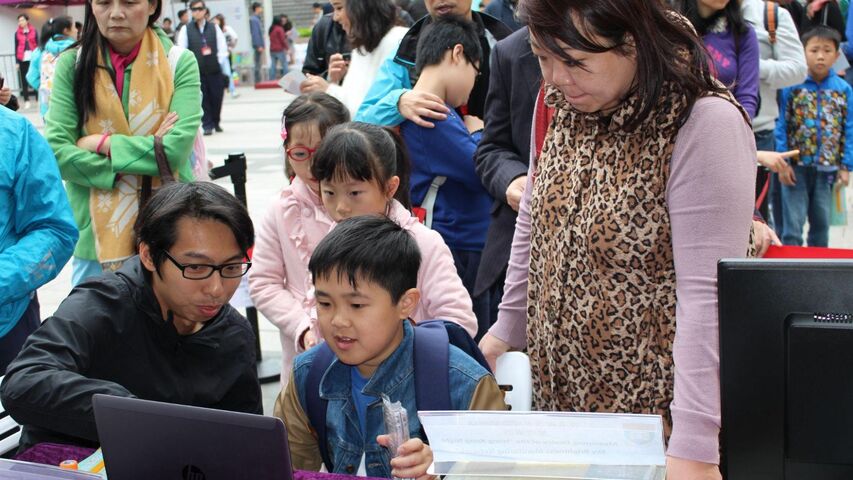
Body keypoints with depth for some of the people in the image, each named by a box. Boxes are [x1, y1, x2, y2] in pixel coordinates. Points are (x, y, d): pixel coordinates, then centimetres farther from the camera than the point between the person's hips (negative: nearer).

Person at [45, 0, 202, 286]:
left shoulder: (179, 62, -4)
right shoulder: (73, 64, 0)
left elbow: (177, 147, -15)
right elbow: (56, 151, -9)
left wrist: (102, 144, -11)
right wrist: (146, 150, -14)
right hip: (95, 237, 1)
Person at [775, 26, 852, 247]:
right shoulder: (792, 86, -6)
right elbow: (781, 125, -4)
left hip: (827, 168, 3)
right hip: (796, 166, -3)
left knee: (821, 223, 14)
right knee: (793, 223, -1)